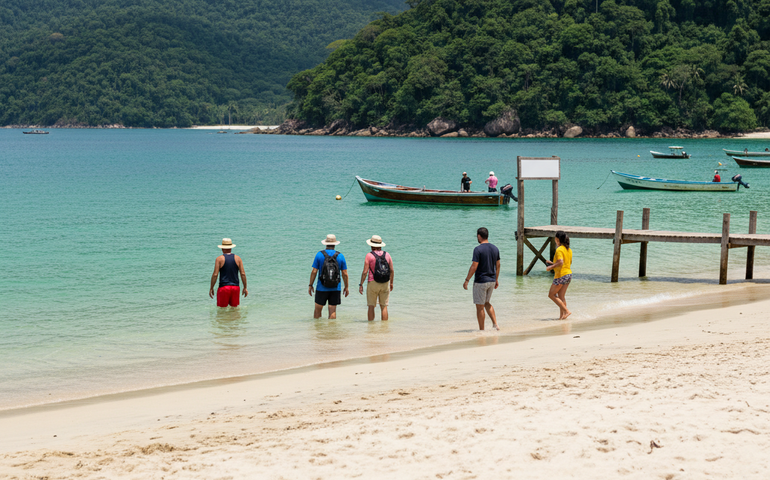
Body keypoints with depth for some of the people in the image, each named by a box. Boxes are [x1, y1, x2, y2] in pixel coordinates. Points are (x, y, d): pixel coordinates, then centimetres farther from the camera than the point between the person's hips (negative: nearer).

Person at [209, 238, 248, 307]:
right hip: (235, 287, 3)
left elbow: (215, 275, -7)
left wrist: (211, 288, 1)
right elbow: (243, 274, 2)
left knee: (222, 308, 2)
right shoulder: (238, 258, 6)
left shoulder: (219, 259, -3)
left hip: (224, 287, -3)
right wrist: (245, 288, 9)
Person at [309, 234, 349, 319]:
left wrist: (310, 285, 4)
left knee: (318, 309, 9)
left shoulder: (319, 255, -3)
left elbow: (314, 272, -5)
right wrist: (346, 287, 11)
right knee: (332, 311, 3)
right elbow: (345, 274, 2)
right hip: (335, 289, 1)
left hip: (322, 288, -1)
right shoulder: (340, 256, 1)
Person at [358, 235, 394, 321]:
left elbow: (365, 272, -10)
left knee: (371, 306, 4)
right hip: (385, 284, 3)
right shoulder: (387, 255, 5)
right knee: (384, 306, 6)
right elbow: (392, 271, 6)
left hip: (372, 283, -3)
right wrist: (391, 283, 18)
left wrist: (361, 284, -4)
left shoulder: (369, 255, -6)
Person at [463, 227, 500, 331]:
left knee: (480, 306, 3)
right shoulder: (495, 249, 5)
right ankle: (495, 324, 9)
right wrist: (496, 280, 20)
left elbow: (474, 267, -19)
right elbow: (498, 265, 11)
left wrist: (466, 280, -12)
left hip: (480, 281, -7)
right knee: (487, 303, 22)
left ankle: (481, 330, 8)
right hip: (492, 280, 7)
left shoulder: (478, 249, -16)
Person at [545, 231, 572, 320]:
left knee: (551, 294, 3)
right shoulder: (569, 250, 11)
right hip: (568, 274, 8)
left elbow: (561, 262, -27)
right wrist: (554, 263, 20)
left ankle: (566, 311, -4)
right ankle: (562, 315, 11)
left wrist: (551, 267, -14)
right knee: (561, 296, 13)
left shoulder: (559, 250, -15)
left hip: (561, 275, -8)